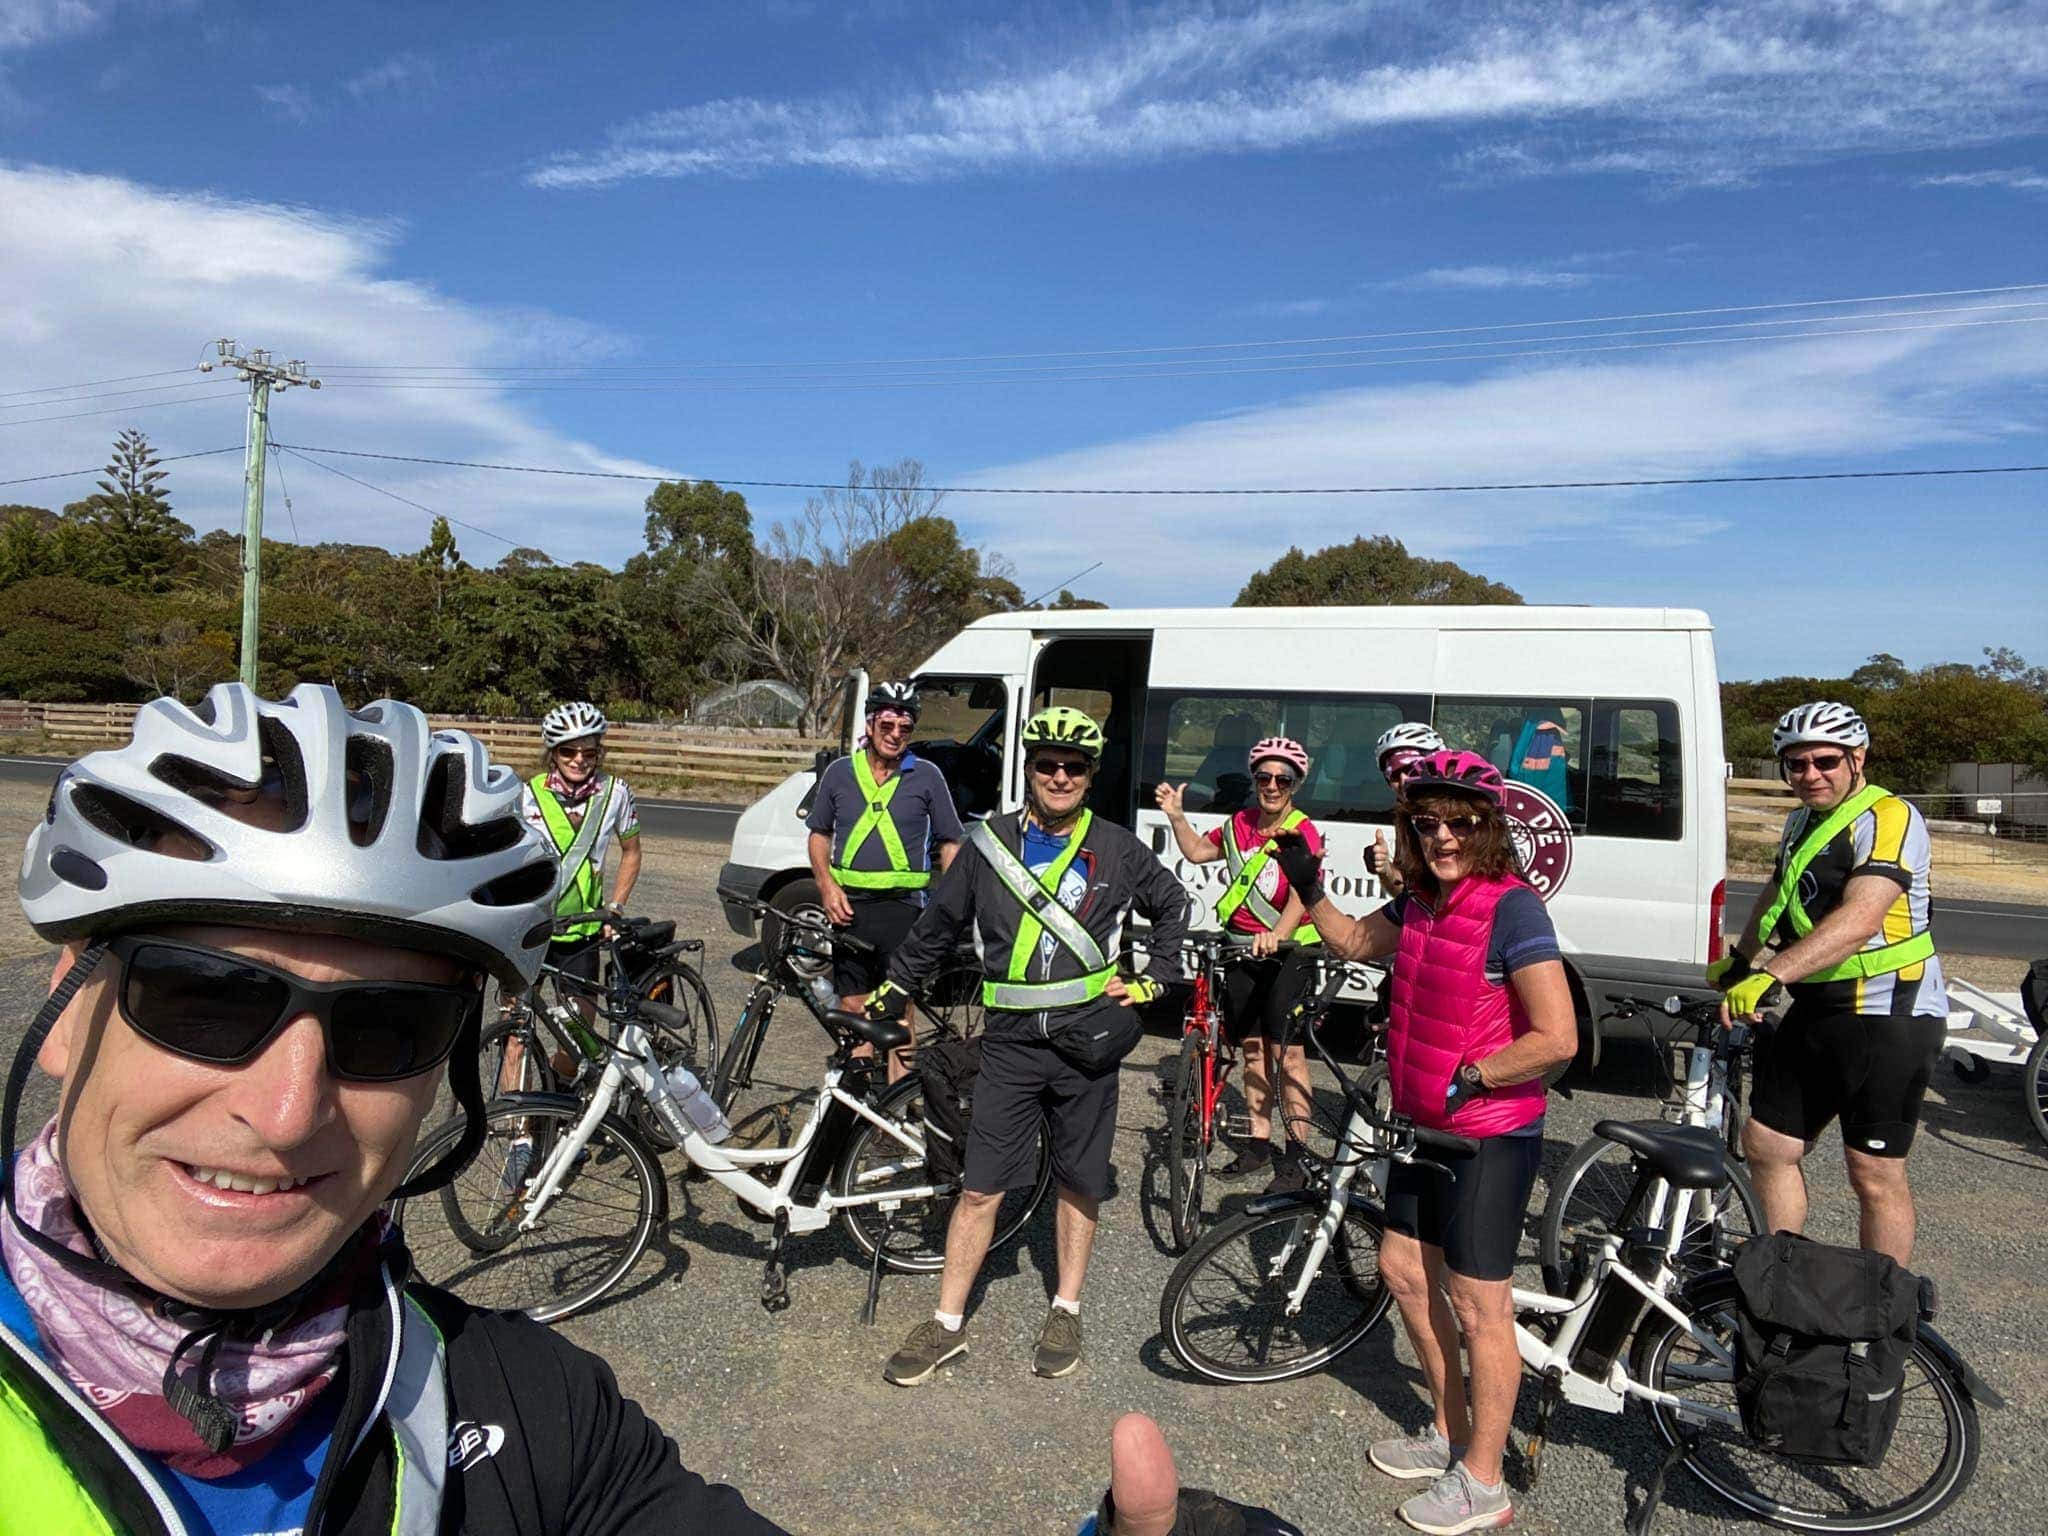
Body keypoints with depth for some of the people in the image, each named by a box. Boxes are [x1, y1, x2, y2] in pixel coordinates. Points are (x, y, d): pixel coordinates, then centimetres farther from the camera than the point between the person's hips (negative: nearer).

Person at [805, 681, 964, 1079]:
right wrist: (827, 885, -1)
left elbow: (950, 843, 5)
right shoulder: (840, 772, 7)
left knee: (899, 1010, -2)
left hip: (902, 906, -3)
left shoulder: (927, 776, 1)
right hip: (848, 907, 3)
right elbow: (819, 834, 16)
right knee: (853, 1008, 10)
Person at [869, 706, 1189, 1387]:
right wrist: (885, 998, 14)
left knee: (1079, 1182, 12)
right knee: (980, 1188, 1)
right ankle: (947, 1323, 16)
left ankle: (1065, 1311, 30)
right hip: (1010, 1041, 0)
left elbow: (1174, 906, 17)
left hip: (1087, 1040, 0)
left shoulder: (1115, 849, 1)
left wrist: (1153, 981, 8)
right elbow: (935, 929, 11)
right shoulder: (989, 844, 1)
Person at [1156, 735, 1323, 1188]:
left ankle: (1295, 1153, 4)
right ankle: (1259, 1143, 23)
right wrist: (1176, 816, 10)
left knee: (1287, 1051, -6)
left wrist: (1277, 935, -43)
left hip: (1289, 952, -6)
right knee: (1253, 1049, 12)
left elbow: (1302, 895, -26)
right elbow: (1197, 851, 23)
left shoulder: (1303, 832, -12)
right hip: (1242, 951, 6)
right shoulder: (1240, 825, 7)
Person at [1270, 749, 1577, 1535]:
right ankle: (1450, 1433, 38)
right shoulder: (1421, 901, 3)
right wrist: (1308, 886, 5)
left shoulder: (1511, 908, -21)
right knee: (1404, 1270, 19)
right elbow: (1353, 941, 21)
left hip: (1491, 1135, -9)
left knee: (1478, 1307, 3)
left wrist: (1467, 1077, -20)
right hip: (1425, 1125, 9)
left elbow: (1557, 1037, -25)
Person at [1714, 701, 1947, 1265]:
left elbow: (1859, 919, -30)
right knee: (1766, 1144, 10)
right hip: (1816, 1010, 9)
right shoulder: (1802, 820, 13)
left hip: (1887, 1016, -9)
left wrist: (1770, 975, -38)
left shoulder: (1888, 819, -16)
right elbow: (1775, 894, 30)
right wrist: (1739, 962, 31)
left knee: (1875, 1173, -2)